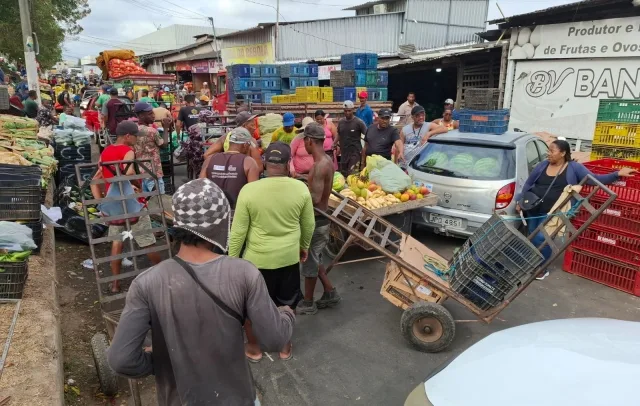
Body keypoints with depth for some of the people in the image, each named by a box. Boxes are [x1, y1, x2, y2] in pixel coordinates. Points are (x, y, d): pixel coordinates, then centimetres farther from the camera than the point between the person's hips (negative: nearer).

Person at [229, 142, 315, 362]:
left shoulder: (249, 190, -17)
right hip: (289, 257, 2)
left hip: (257, 258, -2)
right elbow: (308, 225, 2)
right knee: (287, 303, 22)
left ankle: (253, 347, 36)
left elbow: (238, 231, -12)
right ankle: (285, 346, 38)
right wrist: (304, 246, 20)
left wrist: (232, 259, 1)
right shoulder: (301, 189, -11)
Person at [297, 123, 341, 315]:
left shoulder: (320, 165, -24)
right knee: (315, 259, 22)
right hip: (320, 218, 10)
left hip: (316, 220, -10)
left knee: (310, 261, 5)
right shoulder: (326, 161, 7)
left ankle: (308, 303, 21)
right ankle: (330, 293, 31)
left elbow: (315, 199, -28)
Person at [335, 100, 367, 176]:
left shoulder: (359, 122, -10)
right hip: (344, 152, 6)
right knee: (343, 174, 14)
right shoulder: (340, 122, 6)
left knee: (351, 174, -14)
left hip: (355, 152, -6)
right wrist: (334, 144, 5)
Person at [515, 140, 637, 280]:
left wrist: (617, 174, -17)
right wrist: (520, 201, 8)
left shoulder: (574, 168, -4)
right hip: (533, 210, 4)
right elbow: (528, 184, 12)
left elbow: (594, 179, -7)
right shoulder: (542, 165, 5)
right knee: (532, 238, 12)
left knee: (541, 238, -13)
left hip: (551, 213, -4)